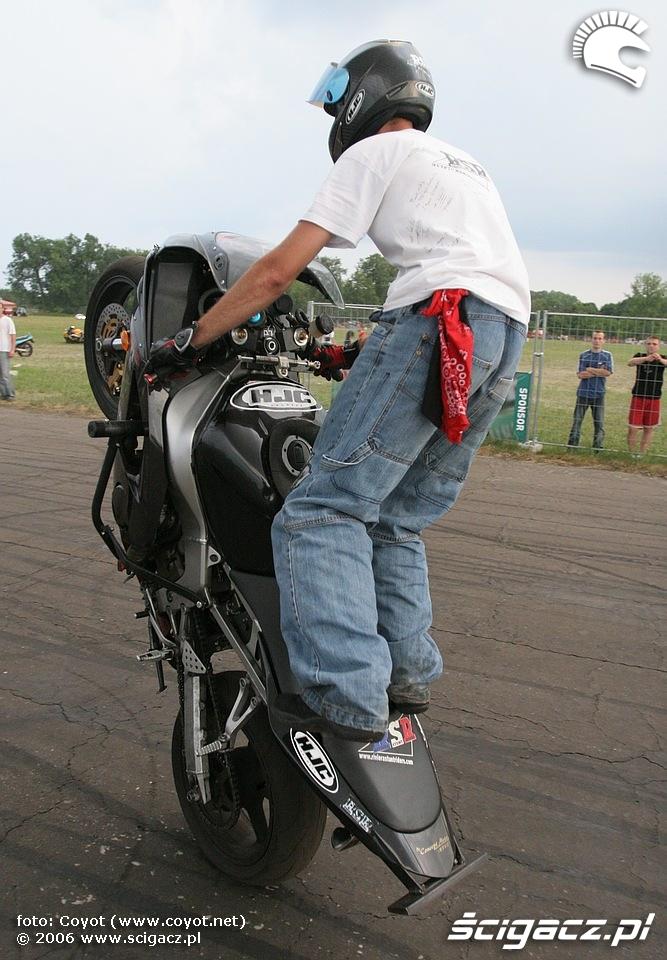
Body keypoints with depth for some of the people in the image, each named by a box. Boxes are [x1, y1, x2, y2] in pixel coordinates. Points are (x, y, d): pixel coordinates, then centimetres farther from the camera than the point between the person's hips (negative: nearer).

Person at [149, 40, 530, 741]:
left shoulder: (374, 153, 10)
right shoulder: (463, 165, 35)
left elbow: (280, 270, 1)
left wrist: (191, 339, 7)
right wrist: (361, 355, 34)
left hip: (440, 319, -9)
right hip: (507, 336, 9)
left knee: (327, 508, -12)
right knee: (397, 520, 12)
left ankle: (346, 697, -20)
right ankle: (408, 676, 9)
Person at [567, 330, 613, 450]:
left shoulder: (607, 355, 4)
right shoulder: (583, 355, 4)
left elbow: (608, 372, -9)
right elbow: (580, 374, -6)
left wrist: (589, 369, -7)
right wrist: (598, 372, -9)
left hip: (598, 394, 0)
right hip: (583, 393, 0)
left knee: (599, 423, 3)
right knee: (577, 420, 3)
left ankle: (598, 447, 11)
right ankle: (572, 445, 10)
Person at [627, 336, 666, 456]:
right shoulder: (640, 356, 1)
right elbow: (630, 362, -22)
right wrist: (646, 358, -39)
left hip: (654, 399, 1)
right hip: (638, 397, -1)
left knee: (649, 428, 8)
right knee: (633, 428, -4)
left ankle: (642, 454, 20)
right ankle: (631, 454, 11)